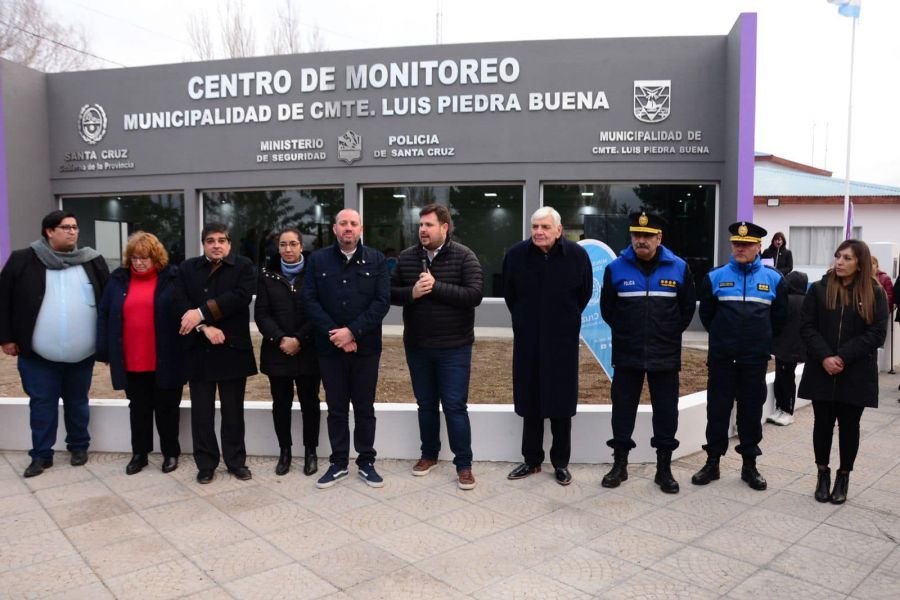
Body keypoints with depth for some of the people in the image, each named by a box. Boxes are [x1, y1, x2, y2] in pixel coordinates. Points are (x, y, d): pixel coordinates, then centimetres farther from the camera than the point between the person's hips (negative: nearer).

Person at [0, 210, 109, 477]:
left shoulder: (93, 261, 1)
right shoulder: (23, 260, -4)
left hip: (81, 354, 1)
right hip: (38, 354, -1)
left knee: (77, 402, 15)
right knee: (41, 404, 8)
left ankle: (79, 447, 31)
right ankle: (41, 455, 21)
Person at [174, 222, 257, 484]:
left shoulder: (243, 266, 2)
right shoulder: (188, 268, 9)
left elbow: (240, 297, -14)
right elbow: (181, 304, -2)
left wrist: (201, 313, -15)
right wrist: (205, 327, -15)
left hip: (233, 348, -2)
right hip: (199, 350, 2)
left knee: (233, 411, 8)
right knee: (202, 411, 8)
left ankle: (236, 460, 20)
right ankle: (205, 463, 20)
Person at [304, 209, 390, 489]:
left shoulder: (376, 260, 2)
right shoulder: (318, 260, 4)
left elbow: (382, 301, -7)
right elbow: (310, 300, -2)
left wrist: (352, 331, -16)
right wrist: (335, 334, -14)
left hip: (366, 347, -1)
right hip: (330, 348, 1)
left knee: (365, 408, 9)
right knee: (336, 409, 10)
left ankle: (366, 462, 21)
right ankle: (338, 463, 22)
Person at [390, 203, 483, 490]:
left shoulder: (464, 257, -9)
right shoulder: (406, 257, 2)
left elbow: (474, 295, -18)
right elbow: (390, 293, 4)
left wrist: (436, 286, -24)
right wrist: (411, 293, -17)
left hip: (454, 348, -4)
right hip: (417, 346, 4)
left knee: (455, 406, 1)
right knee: (425, 404, 16)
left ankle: (464, 464, 12)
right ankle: (429, 454, 33)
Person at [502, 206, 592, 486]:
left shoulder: (577, 255, -9)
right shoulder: (516, 254, -5)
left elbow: (584, 294, 7)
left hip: (562, 339, -1)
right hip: (527, 339, 2)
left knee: (560, 403, 6)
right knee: (530, 402, 9)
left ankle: (561, 463, 20)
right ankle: (532, 460, 23)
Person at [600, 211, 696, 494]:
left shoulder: (679, 268, -2)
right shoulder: (616, 268, -3)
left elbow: (688, 308, 8)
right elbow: (607, 308, 8)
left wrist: (669, 334, 7)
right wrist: (626, 332, 8)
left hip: (665, 356, 0)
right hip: (626, 355, 0)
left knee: (666, 412, 7)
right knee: (623, 409, 7)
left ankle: (664, 468, 21)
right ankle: (619, 464, 21)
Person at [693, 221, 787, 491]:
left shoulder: (773, 279, 1)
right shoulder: (715, 277, -1)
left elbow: (779, 317, 11)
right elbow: (706, 313, 10)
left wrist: (761, 340, 15)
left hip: (755, 360, 1)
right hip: (721, 358, 0)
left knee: (751, 412, 9)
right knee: (717, 411, 5)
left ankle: (750, 465, 21)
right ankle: (712, 463, 16)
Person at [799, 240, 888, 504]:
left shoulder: (875, 294, 0)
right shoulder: (819, 289, 2)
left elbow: (876, 334, -7)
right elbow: (807, 327, -2)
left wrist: (843, 357, -16)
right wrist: (824, 357, -16)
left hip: (856, 374, -1)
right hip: (822, 371, 1)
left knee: (849, 426, 8)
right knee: (822, 424, 8)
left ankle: (843, 477, 22)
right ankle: (822, 474, 22)